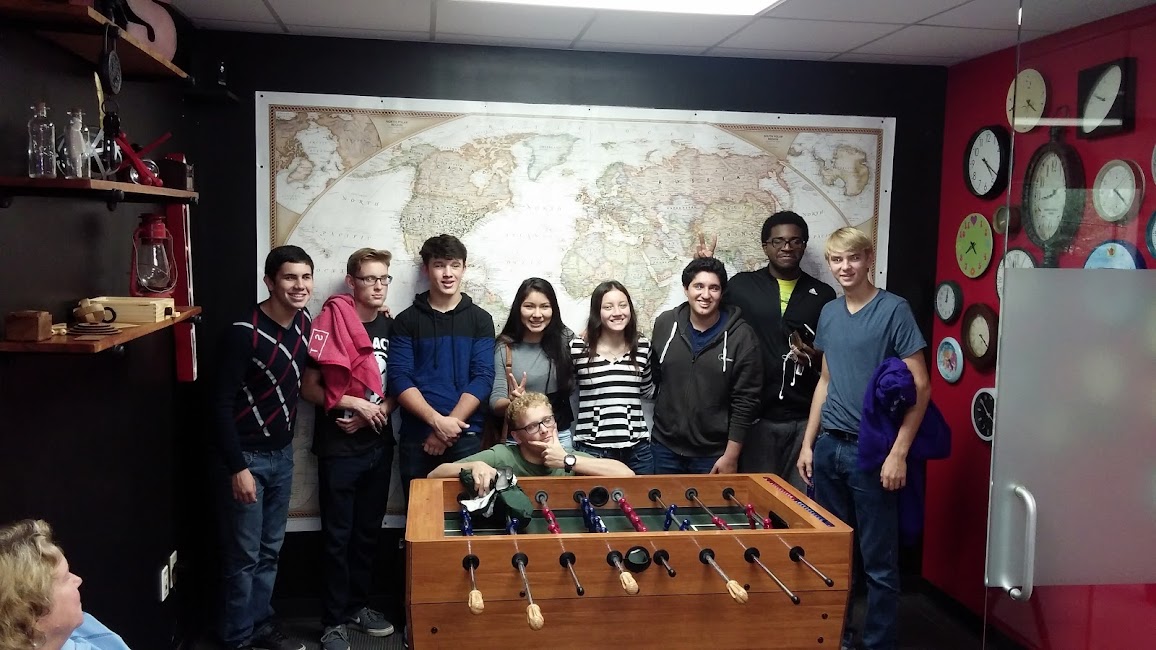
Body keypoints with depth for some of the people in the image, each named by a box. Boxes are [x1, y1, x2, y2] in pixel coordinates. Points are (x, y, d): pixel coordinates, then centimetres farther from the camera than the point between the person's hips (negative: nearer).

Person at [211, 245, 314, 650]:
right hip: (245, 456, -6)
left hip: (282, 453, 7)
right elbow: (221, 403, -18)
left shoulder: (303, 323, 1)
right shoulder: (245, 333, -19)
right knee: (244, 555, 3)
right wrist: (237, 467, -20)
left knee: (270, 549, 15)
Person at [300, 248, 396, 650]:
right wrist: (354, 403, -17)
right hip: (339, 447, -5)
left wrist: (378, 411, -7)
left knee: (369, 530, 14)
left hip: (378, 444, 5)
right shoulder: (331, 322, -10)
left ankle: (358, 605, 28)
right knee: (338, 534, 3)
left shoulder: (389, 326, 6)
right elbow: (309, 388, -10)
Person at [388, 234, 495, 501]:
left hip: (466, 437, 0)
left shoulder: (480, 319, 6)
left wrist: (450, 426, -13)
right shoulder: (406, 320, 5)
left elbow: (482, 378, -3)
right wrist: (437, 421, -16)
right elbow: (400, 379, -4)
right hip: (416, 438, 0)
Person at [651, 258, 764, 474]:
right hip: (666, 448, 3)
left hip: (714, 454, -3)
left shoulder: (741, 336, -9)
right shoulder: (665, 324, 0)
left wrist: (731, 455, -10)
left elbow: (746, 400, -8)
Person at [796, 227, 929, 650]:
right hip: (829, 446, 6)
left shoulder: (893, 310, -8)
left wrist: (898, 452, -15)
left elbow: (920, 386, -9)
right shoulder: (829, 313, 10)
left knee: (878, 560, 2)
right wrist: (808, 442, 13)